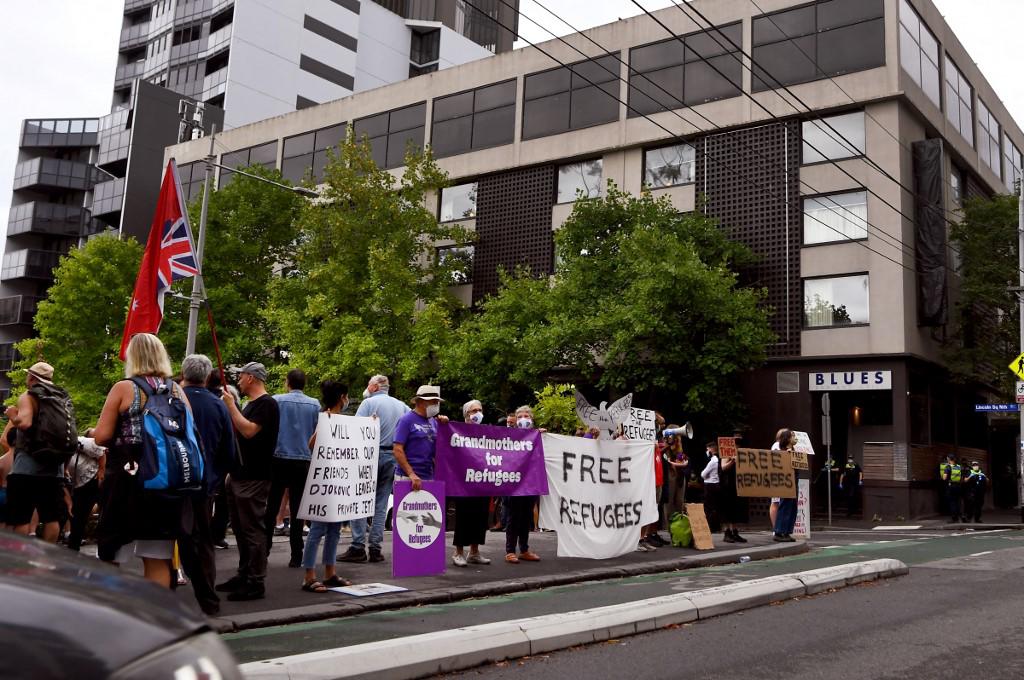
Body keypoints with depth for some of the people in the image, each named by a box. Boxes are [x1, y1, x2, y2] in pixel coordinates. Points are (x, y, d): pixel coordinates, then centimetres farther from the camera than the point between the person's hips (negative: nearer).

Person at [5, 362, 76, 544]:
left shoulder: (28, 396, -5)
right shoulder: (62, 398, 15)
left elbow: (25, 423, -22)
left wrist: (12, 415, -2)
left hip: (27, 467, -6)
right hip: (54, 467, 6)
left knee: (20, 518, -3)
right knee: (52, 517, 6)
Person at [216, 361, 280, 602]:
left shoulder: (266, 404, -12)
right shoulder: (251, 404, 19)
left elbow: (249, 430, -23)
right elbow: (238, 431, 23)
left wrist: (231, 406, -15)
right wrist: (229, 406, 14)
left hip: (254, 479, -10)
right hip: (239, 475, 10)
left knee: (252, 529, -8)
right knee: (241, 528, 15)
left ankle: (256, 582, -4)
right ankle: (244, 575, 24)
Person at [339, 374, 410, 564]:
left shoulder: (369, 403, -2)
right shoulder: (401, 406, 13)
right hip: (392, 456, 5)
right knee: (381, 504, 8)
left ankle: (358, 547, -5)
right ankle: (375, 548, 6)